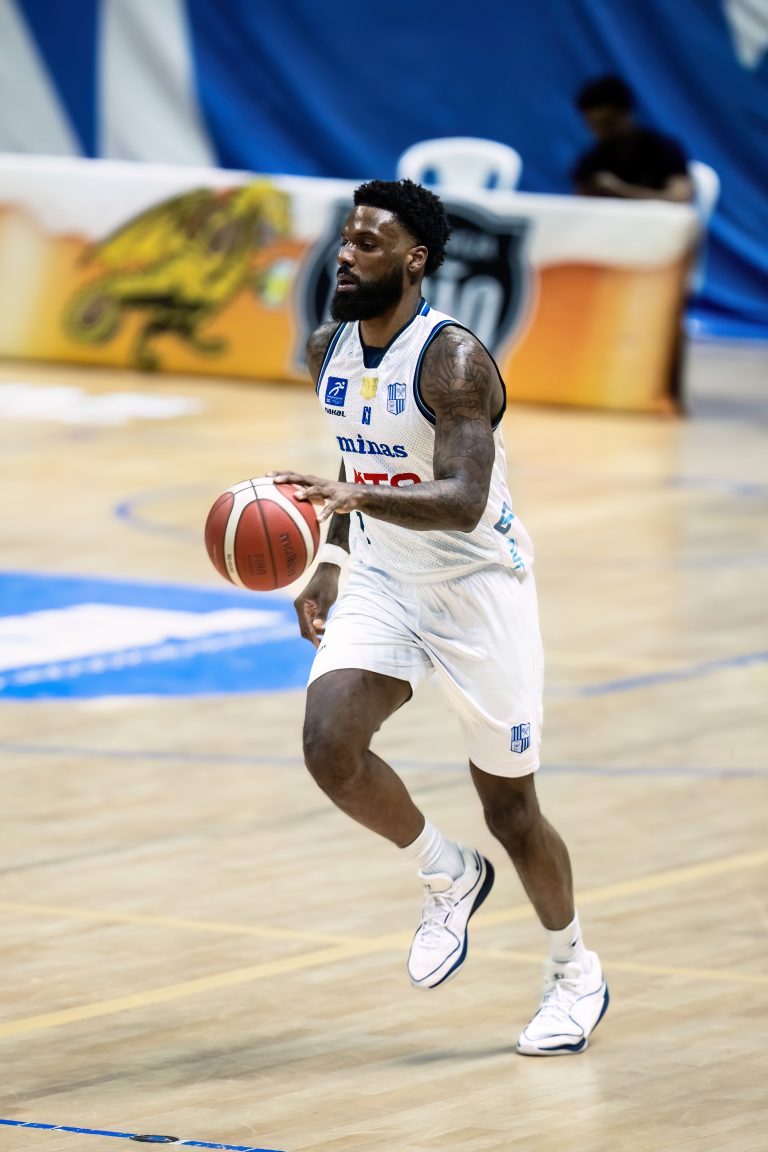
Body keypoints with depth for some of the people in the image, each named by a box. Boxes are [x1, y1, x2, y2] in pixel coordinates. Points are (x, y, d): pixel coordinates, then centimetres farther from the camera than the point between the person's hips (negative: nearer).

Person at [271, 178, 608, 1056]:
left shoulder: (454, 358, -22)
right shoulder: (328, 351, 1)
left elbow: (463, 500, -34)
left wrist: (356, 498, -48)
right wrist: (326, 560, 10)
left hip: (478, 587, -6)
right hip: (383, 584, 6)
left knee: (508, 807, 3)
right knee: (329, 744, -20)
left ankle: (574, 970, 29)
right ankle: (449, 876, 6)